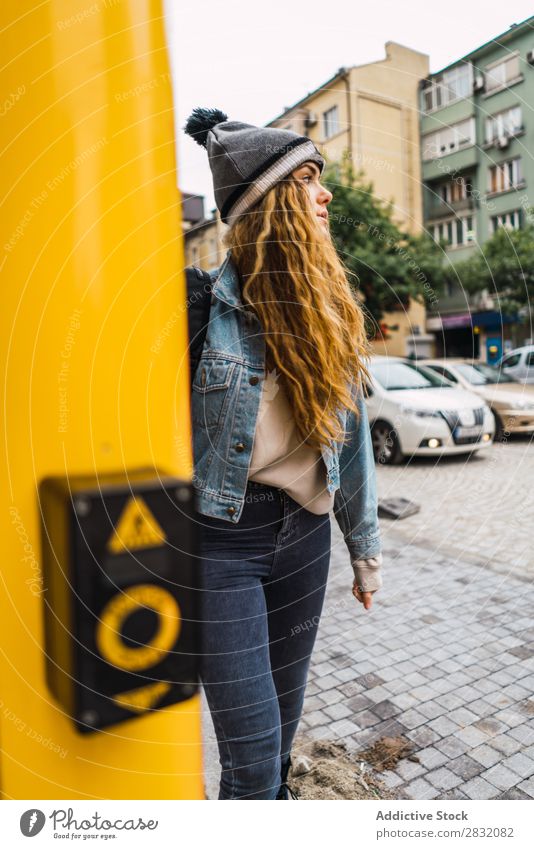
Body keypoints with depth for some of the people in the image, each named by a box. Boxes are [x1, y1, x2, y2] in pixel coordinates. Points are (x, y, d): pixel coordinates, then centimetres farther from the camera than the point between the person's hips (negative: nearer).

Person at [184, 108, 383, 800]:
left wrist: (365, 548, 14)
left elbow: (350, 431, 9)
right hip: (219, 540, -5)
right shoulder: (201, 302, -13)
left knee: (282, 726, 21)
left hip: (302, 534, 6)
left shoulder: (328, 313, 5)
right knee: (252, 755, 3)